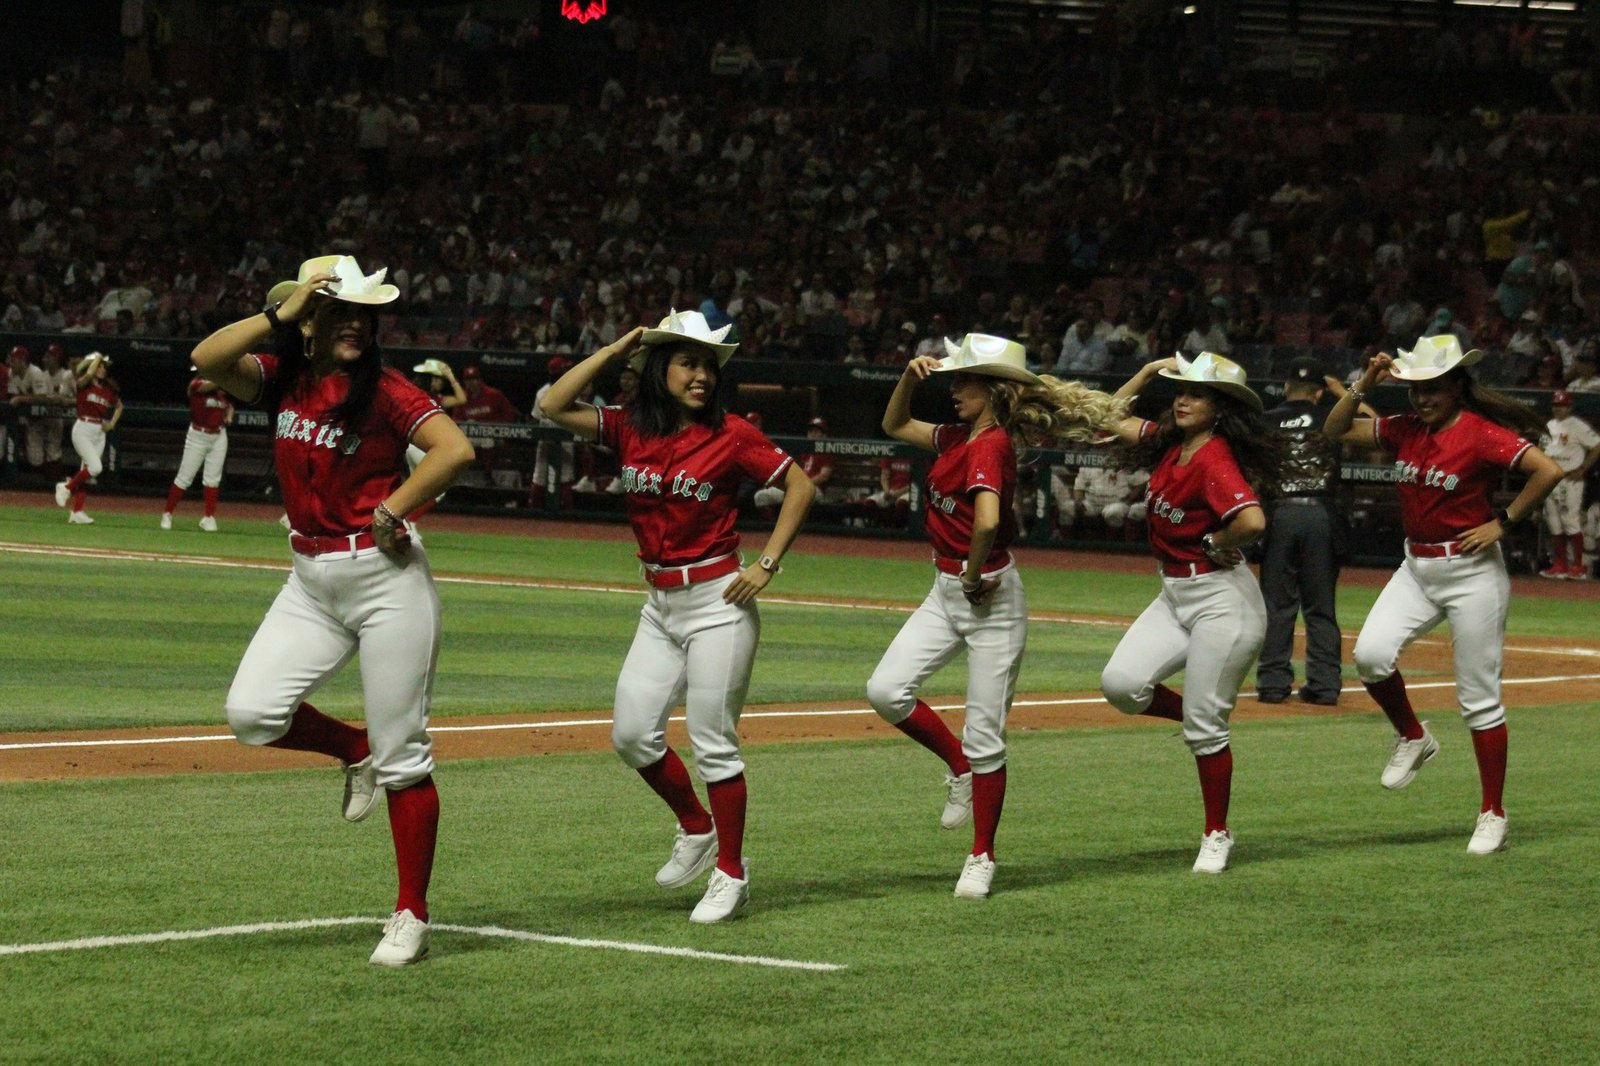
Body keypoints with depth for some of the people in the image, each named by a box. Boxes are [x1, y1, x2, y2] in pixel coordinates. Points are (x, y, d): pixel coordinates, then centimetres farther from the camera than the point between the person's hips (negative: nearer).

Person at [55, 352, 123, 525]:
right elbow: (89, 374, -28)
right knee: (95, 467, -21)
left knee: (87, 471, 4)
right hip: (83, 429, -6)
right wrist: (98, 357, -12)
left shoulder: (108, 389, 10)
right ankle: (66, 487, 0)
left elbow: (119, 406, 26)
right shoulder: (83, 384, -5)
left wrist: (112, 423, 10)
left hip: (99, 433, 6)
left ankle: (77, 512, 6)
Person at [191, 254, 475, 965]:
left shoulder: (384, 391, -9)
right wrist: (279, 314, -16)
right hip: (310, 580, 6)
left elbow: (455, 450, -22)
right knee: (251, 711, -10)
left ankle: (411, 917, 6)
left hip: (385, 578, -6)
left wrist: (391, 512, -17)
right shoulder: (282, 381, 6)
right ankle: (355, 753, 20)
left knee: (401, 754, -2)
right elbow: (207, 360, -10)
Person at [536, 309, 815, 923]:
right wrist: (616, 350, -4)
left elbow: (799, 486, -1)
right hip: (660, 605, 5)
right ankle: (696, 831, 25)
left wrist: (767, 565, -8)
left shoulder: (731, 436, -7)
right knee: (632, 733, 2)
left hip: (717, 601, -5)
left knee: (713, 743, -3)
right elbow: (554, 406, -4)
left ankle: (731, 874, 9)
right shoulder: (629, 430, 4)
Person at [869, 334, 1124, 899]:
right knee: (886, 689, -7)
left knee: (984, 736, -1)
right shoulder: (956, 437, 8)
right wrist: (910, 377, 7)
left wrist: (974, 574, -20)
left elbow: (988, 520, -35)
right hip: (946, 592, 9)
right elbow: (894, 426, 24)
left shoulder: (991, 445, -19)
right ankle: (960, 768, 16)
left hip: (990, 598, -9)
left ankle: (981, 858, 12)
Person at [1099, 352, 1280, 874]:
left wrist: (1216, 544, -17)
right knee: (1121, 683, -9)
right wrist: (1149, 371, 10)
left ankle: (1216, 834, 13)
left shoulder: (1215, 459, -20)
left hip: (1222, 598, -8)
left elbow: (1252, 520, -36)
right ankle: (1204, 723, 16)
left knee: (1204, 726, -3)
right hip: (1174, 594, 8)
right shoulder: (1168, 444, 7)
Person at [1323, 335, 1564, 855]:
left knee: (1478, 695, -1)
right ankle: (1412, 739, 11)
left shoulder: (1482, 434, -14)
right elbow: (1336, 430, 7)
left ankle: (1493, 814, 9)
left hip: (1472, 572, -6)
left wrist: (1503, 522, -17)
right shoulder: (1405, 429, 5)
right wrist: (1365, 386, -6)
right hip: (1416, 568, 6)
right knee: (1371, 653, -17)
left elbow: (1547, 471, -23)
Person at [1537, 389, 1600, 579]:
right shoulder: (1549, 426, 15)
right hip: (1550, 480, 8)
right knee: (1554, 524, 9)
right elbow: (1541, 449, 26)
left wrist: (1582, 470, -13)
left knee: (1571, 521, -11)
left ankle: (1579, 566, -8)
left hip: (1570, 480, -8)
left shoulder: (1578, 426, -9)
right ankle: (1559, 566, 15)